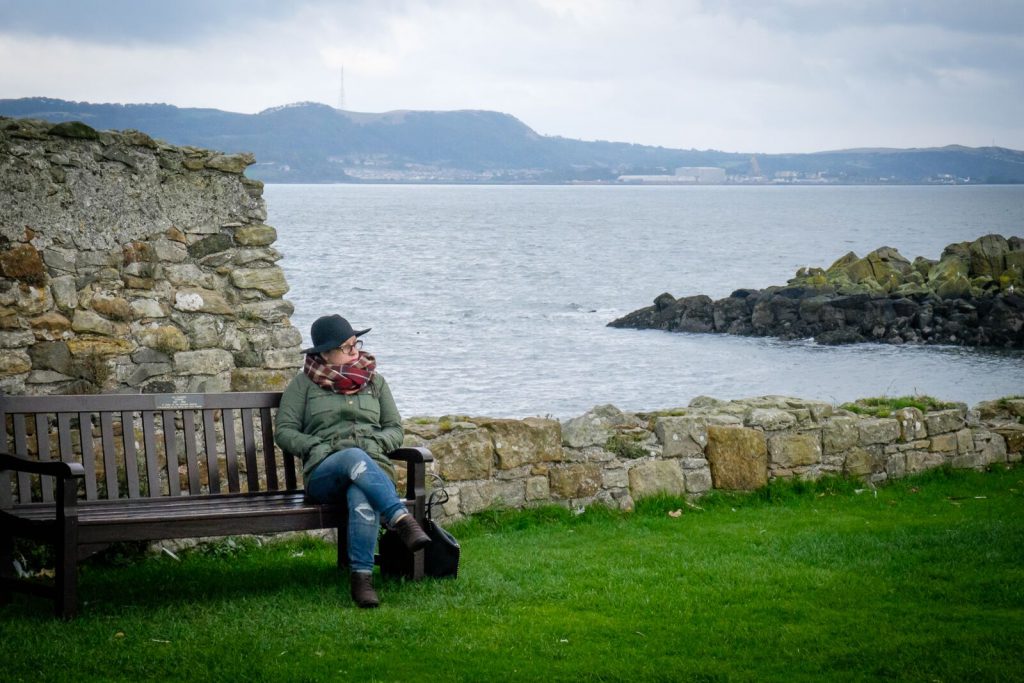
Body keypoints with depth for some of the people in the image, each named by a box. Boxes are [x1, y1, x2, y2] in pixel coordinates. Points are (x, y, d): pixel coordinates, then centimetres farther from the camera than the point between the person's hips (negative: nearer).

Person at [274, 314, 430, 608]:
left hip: (374, 467, 2)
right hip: (324, 471, -1)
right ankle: (402, 520, -55)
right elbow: (284, 431, 11)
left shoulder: (374, 381, 24)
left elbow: (395, 429, 23)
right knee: (355, 458, -42)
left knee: (363, 499, -40)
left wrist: (375, 441, -1)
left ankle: (362, 578, -47)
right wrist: (319, 447, -5)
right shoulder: (304, 383, 17)